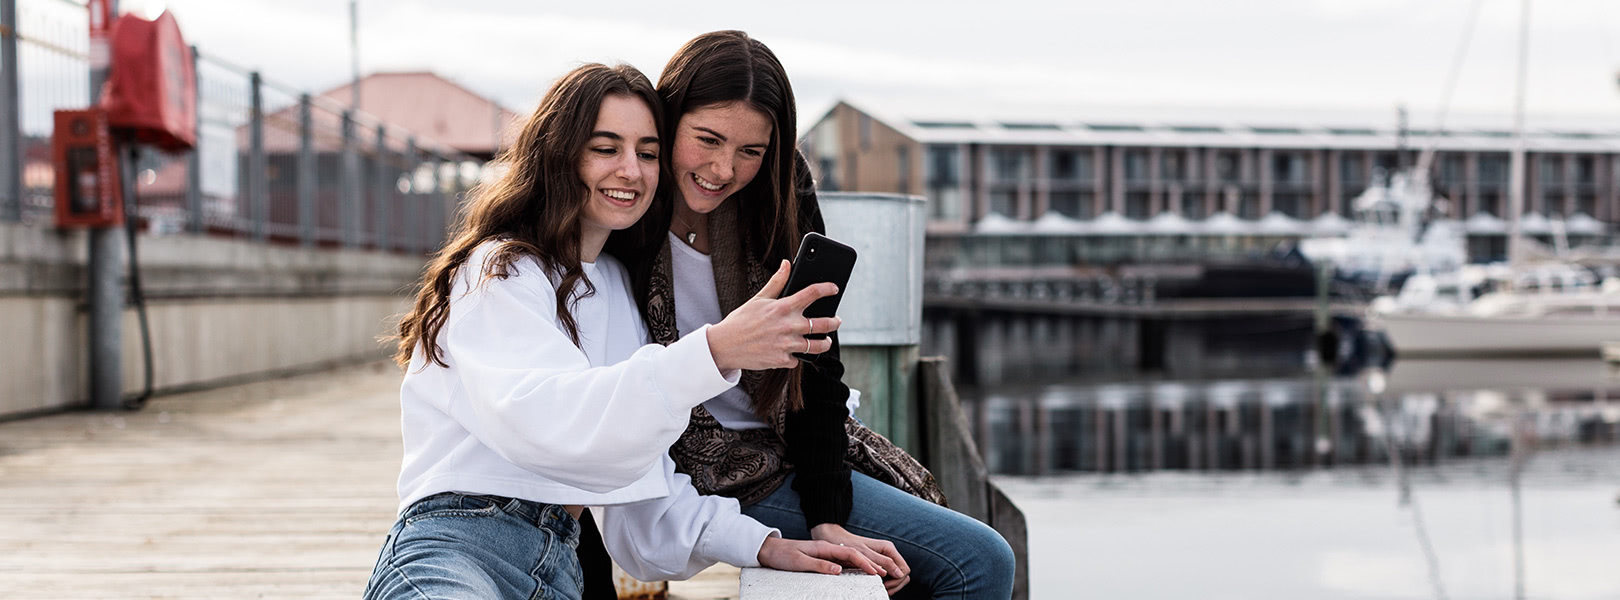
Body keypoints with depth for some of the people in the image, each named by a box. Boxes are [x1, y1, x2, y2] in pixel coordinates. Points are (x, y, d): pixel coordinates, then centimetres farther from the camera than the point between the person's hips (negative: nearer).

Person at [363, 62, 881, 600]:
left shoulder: (618, 287, 23)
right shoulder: (499, 270, -2)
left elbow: (643, 478, 22)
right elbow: (539, 418, -23)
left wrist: (760, 544, 8)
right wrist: (714, 353, -33)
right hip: (453, 555, -9)